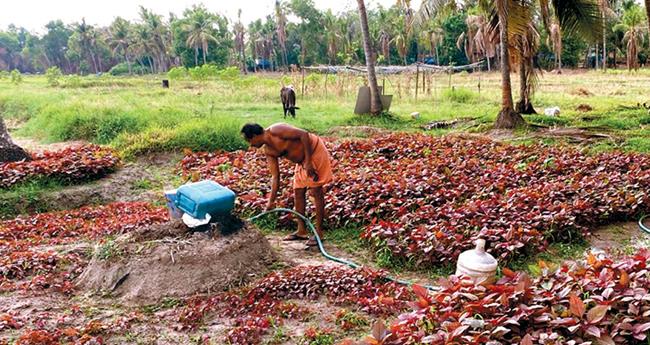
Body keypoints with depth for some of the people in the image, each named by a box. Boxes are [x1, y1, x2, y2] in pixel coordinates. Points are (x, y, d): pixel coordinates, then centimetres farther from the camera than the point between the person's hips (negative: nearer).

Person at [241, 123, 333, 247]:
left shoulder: (275, 130, -22)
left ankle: (319, 232, 0)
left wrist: (308, 162, -26)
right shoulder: (268, 151, 2)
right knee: (298, 193, 9)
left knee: (316, 192, -7)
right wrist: (271, 201, -1)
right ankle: (301, 231, 18)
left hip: (314, 151, -9)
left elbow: (304, 134, -26)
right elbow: (275, 177, 3)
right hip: (302, 161, 9)